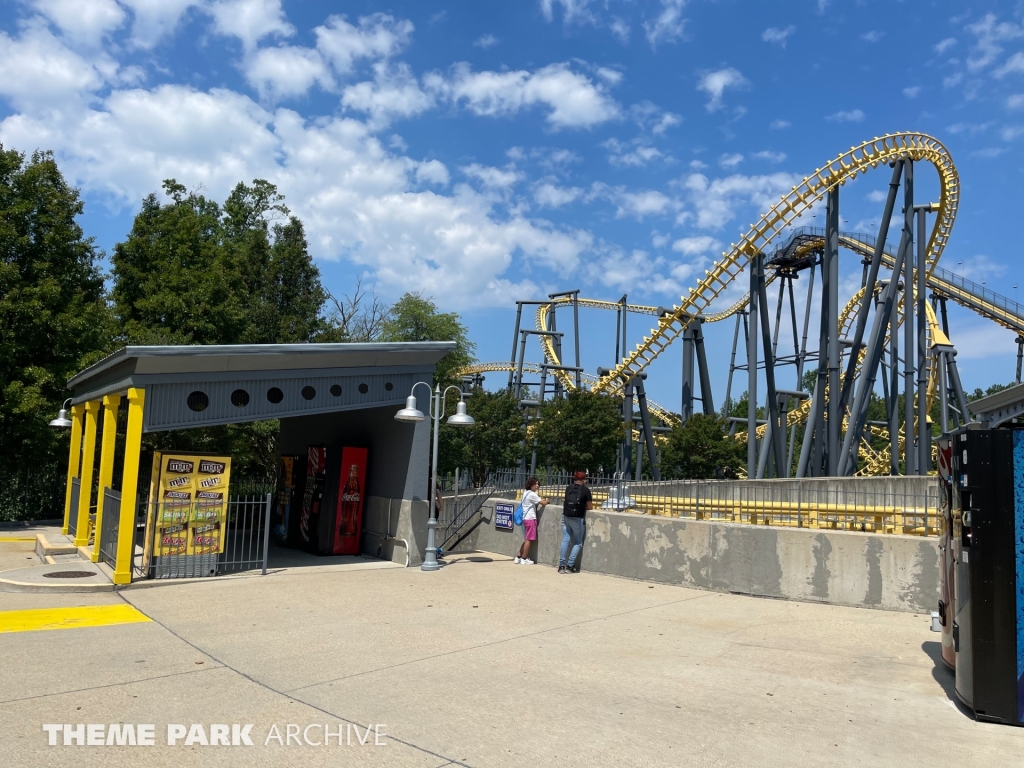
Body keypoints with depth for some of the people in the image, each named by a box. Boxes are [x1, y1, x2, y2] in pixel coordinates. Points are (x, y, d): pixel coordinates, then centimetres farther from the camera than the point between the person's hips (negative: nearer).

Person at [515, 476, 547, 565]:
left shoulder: (526, 493, 16)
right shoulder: (532, 494, -12)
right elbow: (543, 503, -13)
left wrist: (538, 497, 8)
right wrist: (547, 501, 6)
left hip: (525, 518, 9)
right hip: (530, 518, -9)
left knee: (526, 539, 14)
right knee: (528, 539, -4)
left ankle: (518, 557, 15)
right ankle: (524, 559, -2)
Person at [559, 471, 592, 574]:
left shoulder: (568, 488, 10)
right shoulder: (586, 490, -2)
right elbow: (590, 507, 2)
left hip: (566, 517, 4)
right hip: (578, 519, -4)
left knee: (565, 540, 8)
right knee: (578, 543, 8)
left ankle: (561, 566, 6)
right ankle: (569, 566, 0)